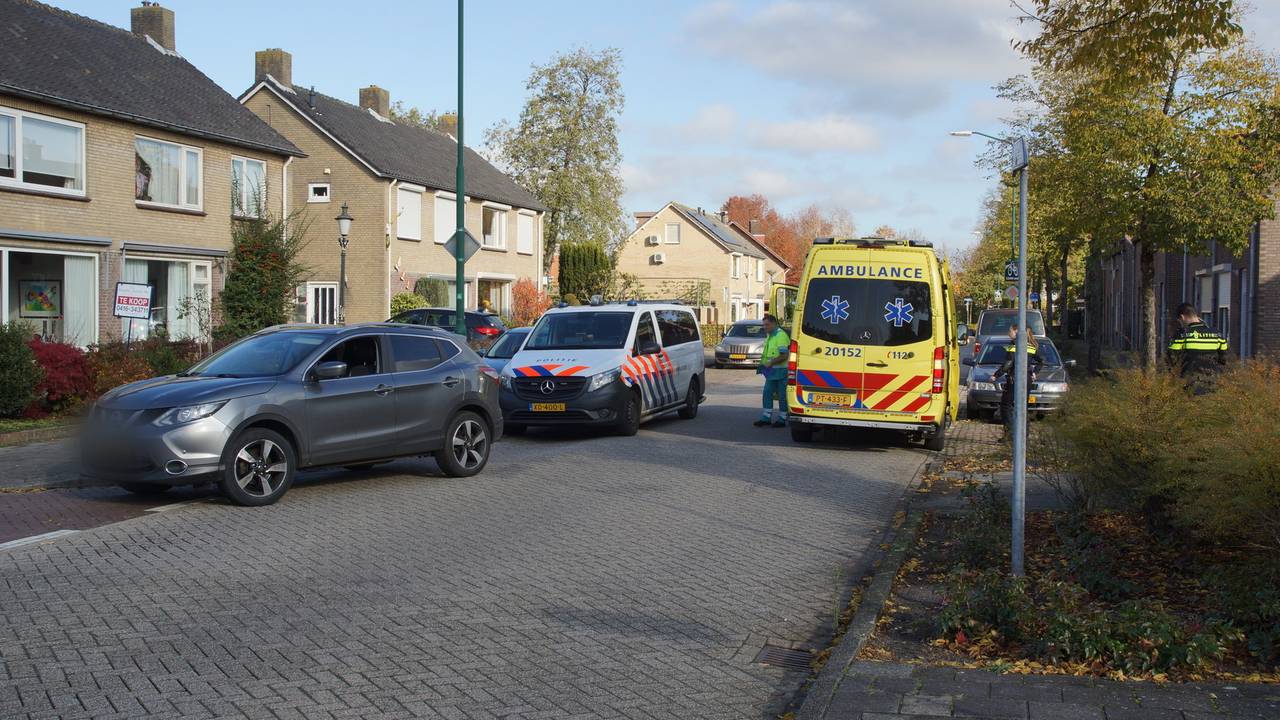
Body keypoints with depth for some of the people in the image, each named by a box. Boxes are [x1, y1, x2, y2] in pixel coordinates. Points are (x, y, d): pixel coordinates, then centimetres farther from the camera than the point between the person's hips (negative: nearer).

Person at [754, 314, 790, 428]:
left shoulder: (780, 335, -15)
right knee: (767, 393, 8)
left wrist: (770, 363, -21)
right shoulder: (769, 336, 15)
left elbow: (784, 355, -22)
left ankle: (782, 420, 7)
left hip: (780, 370, -10)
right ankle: (766, 418, 14)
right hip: (771, 371, 10)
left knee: (781, 395, -1)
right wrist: (763, 364, 13)